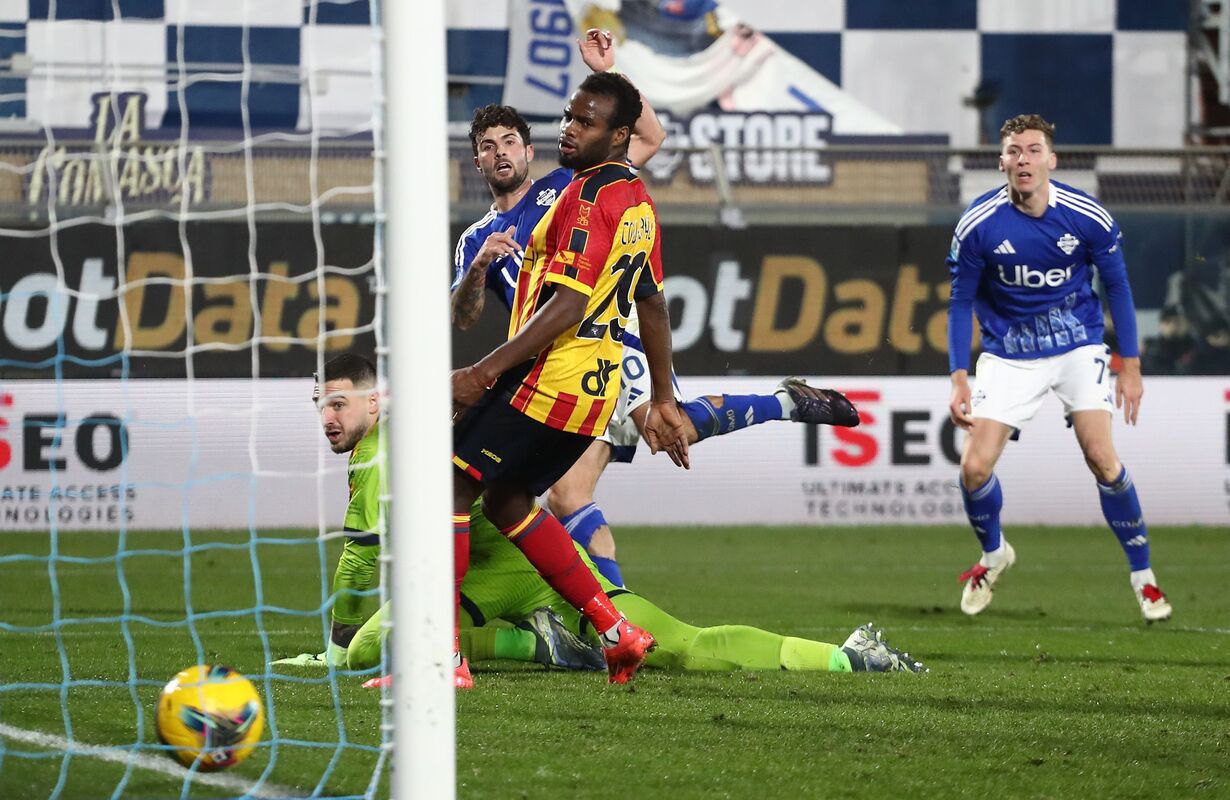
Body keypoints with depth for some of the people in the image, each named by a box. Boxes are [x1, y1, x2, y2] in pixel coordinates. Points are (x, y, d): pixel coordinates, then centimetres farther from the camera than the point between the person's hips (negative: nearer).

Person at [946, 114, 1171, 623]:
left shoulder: (1089, 218, -14)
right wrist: (959, 380, -8)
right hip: (1008, 354, 0)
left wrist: (1130, 366, 2)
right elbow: (961, 303, -3)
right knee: (975, 467, -10)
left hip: (1076, 345, 0)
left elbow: (1116, 287, 1)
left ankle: (1143, 577, 3)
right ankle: (993, 554, 23)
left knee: (1102, 459, -14)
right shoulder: (977, 225, -15)